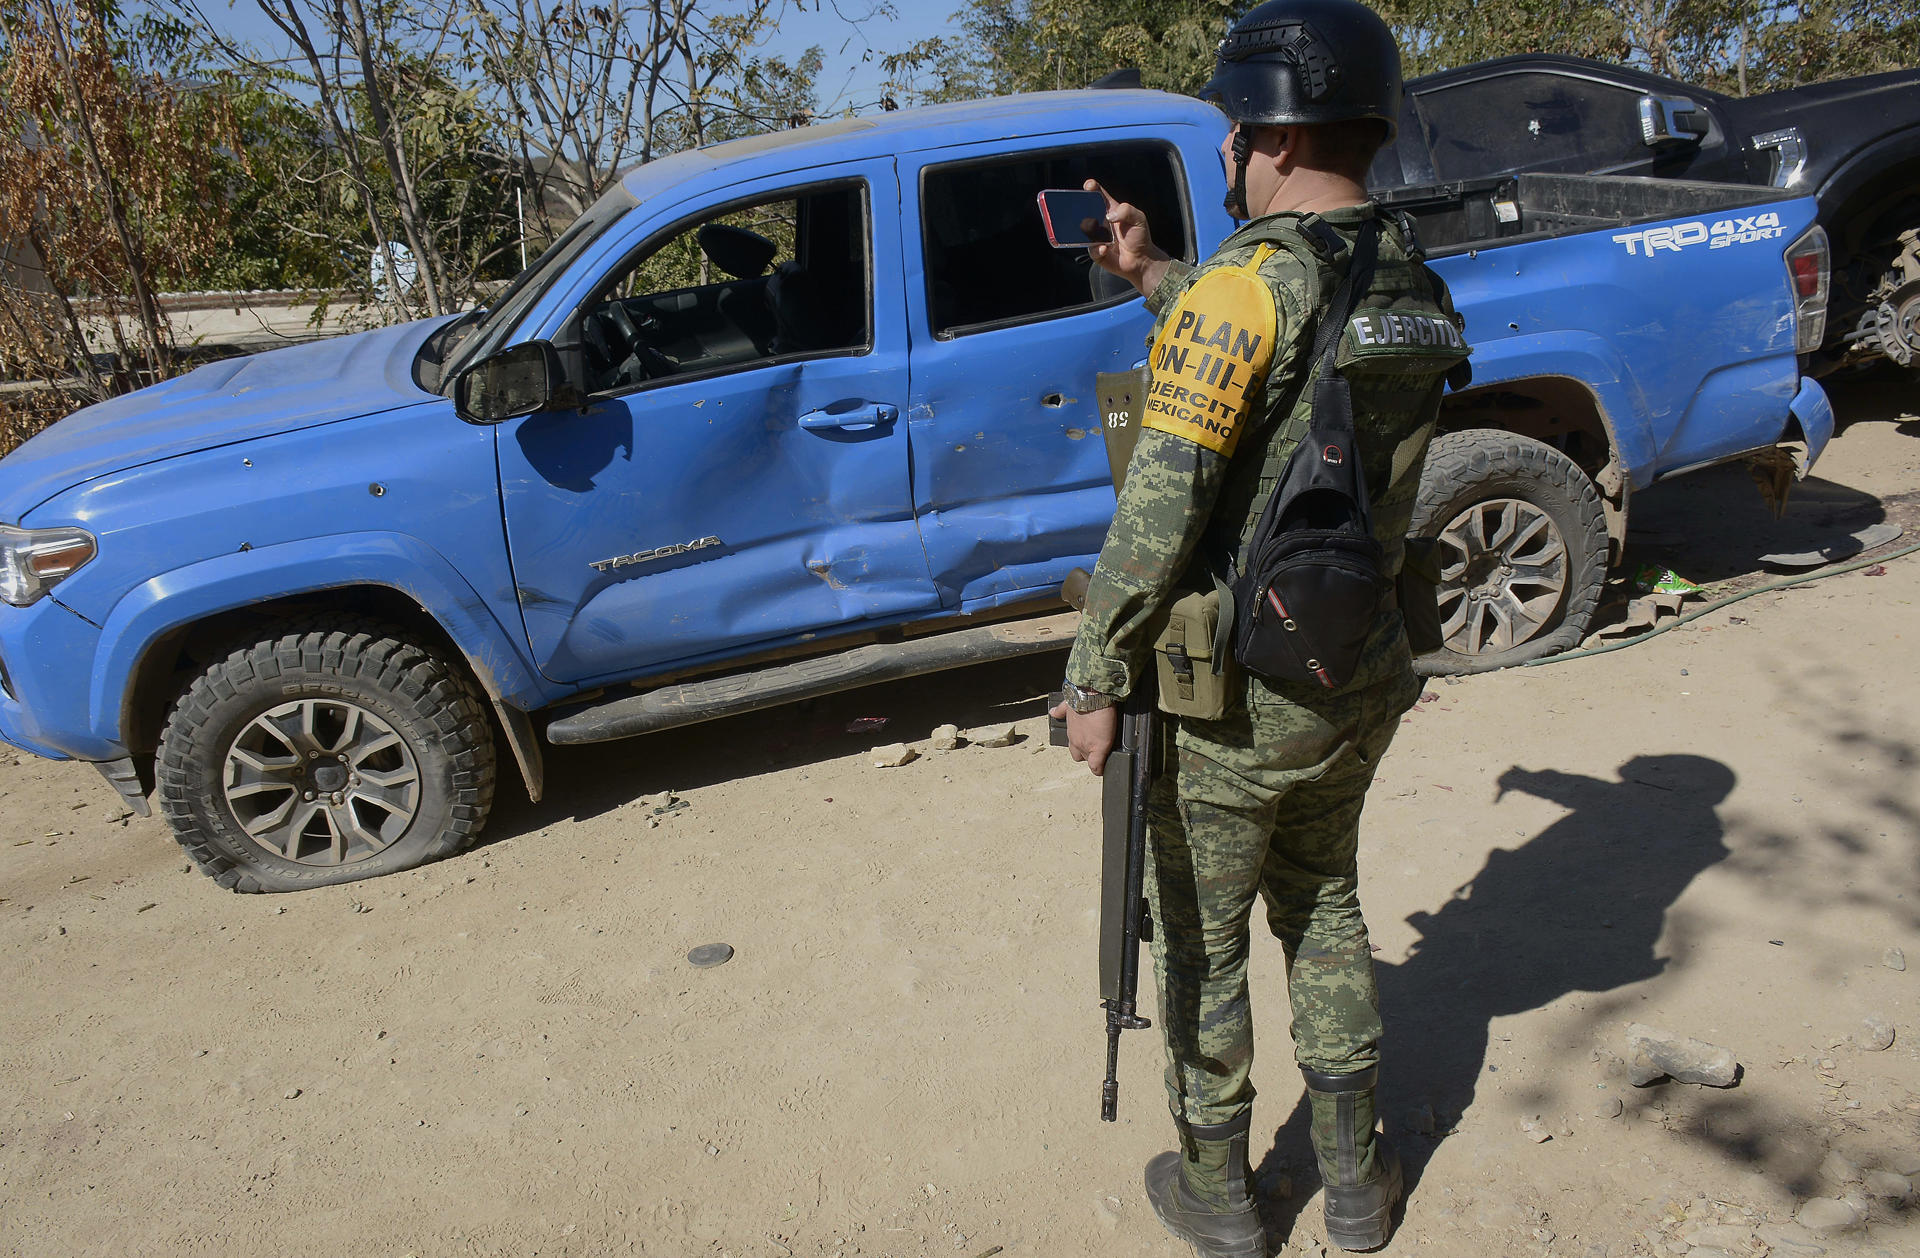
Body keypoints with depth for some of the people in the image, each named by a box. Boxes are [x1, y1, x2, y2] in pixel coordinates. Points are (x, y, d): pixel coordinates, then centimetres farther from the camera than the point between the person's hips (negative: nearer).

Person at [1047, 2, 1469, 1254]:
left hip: (1231, 699, -7)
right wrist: (1154, 279, 19)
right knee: (1323, 911, 25)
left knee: (1203, 944, 13)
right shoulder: (1416, 288, 3)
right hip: (1361, 679, 7)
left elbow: (1159, 514, -23)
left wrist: (1096, 680, -14)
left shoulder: (1248, 282, -20)